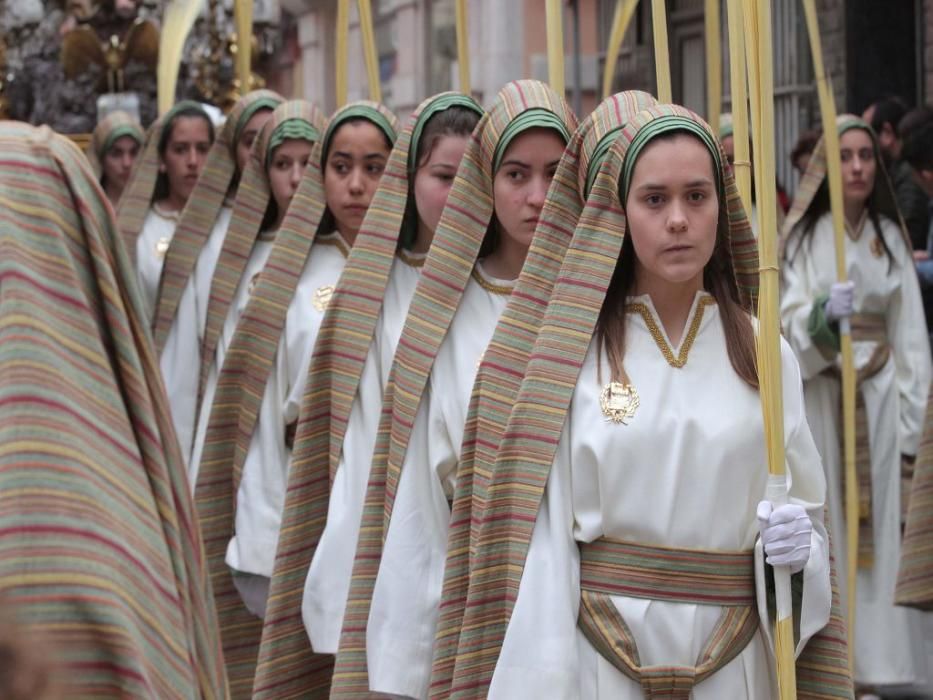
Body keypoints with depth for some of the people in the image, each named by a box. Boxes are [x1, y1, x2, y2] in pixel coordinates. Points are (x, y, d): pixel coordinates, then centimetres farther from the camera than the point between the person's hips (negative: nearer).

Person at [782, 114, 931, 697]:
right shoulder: (804, 237, 1)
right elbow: (788, 322, -7)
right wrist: (822, 314, -29)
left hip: (879, 403, 3)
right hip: (819, 399, -2)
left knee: (879, 532, 1)